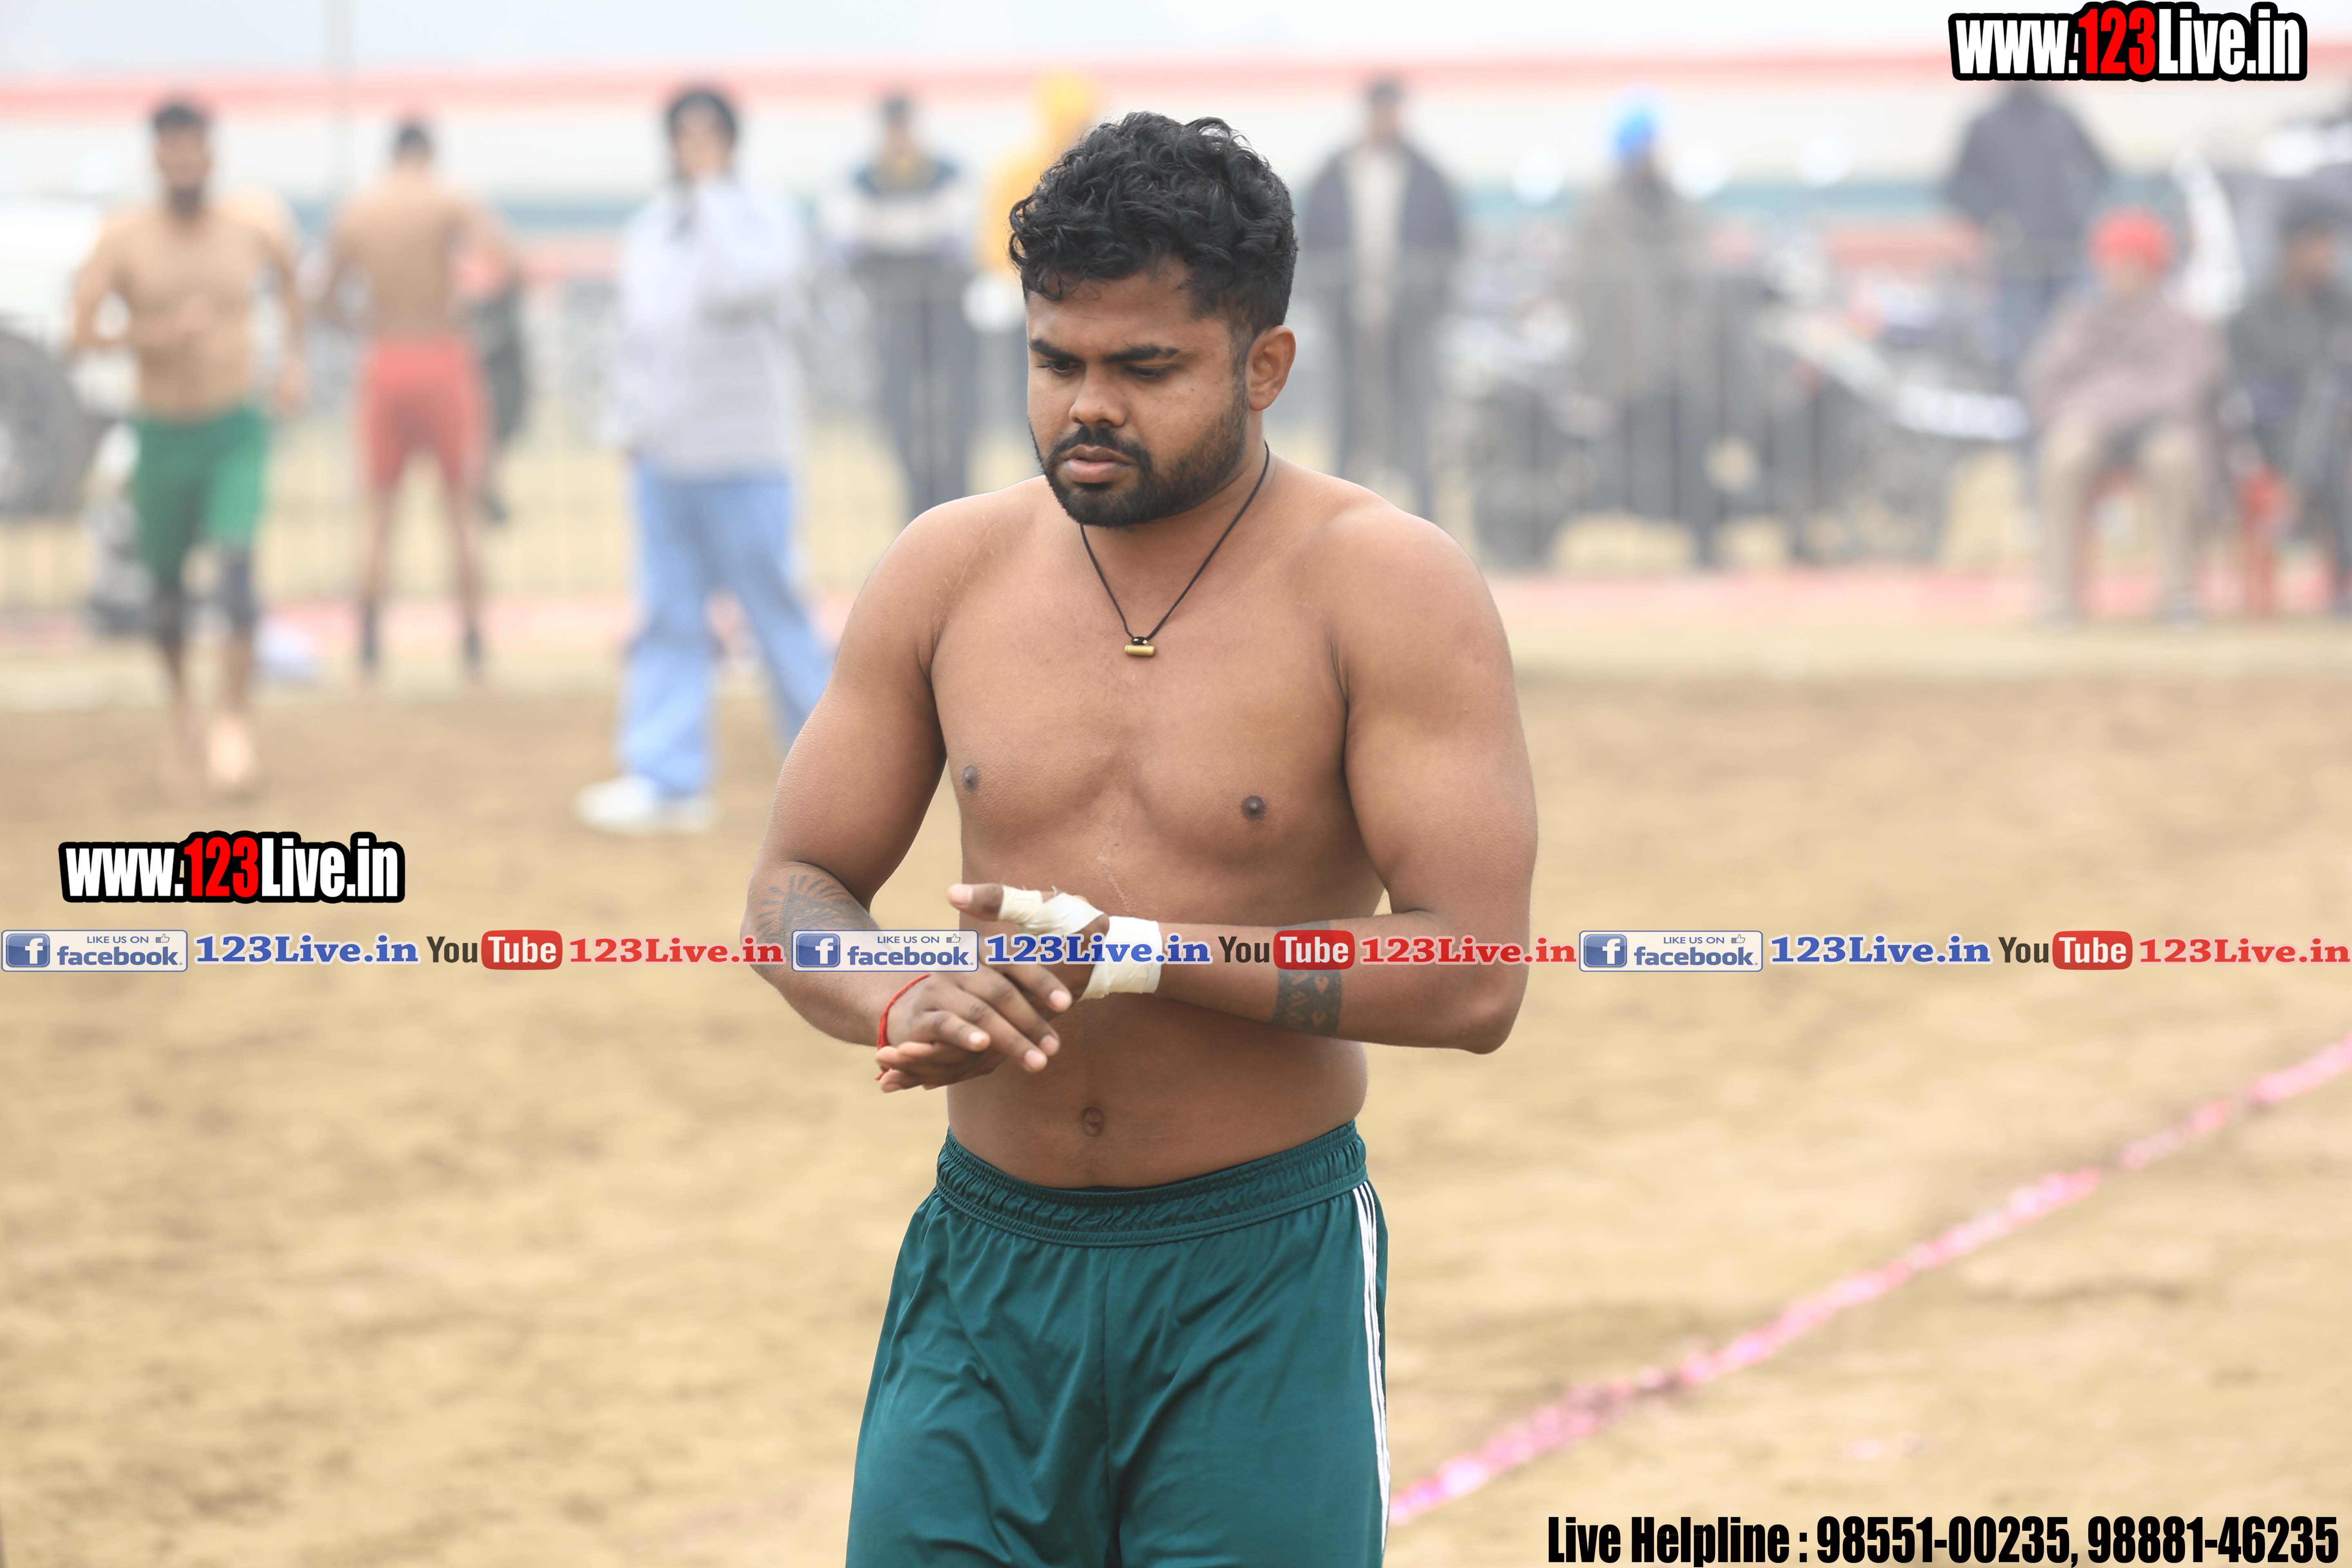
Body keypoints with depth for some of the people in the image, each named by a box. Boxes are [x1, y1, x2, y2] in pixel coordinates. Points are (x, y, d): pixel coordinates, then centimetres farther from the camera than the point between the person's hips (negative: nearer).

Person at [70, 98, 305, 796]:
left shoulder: (251, 234, -2)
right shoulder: (124, 241, -9)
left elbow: (289, 276, 22)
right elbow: (80, 335, -14)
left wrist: (293, 358, 13)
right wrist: (146, 335, -31)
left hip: (236, 431, 0)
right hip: (162, 434, 0)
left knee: (235, 562, -20)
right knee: (166, 582, 11)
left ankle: (236, 723, -19)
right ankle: (182, 707, 38)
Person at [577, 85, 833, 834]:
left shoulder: (764, 222, -7)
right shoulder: (650, 227, 13)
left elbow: (735, 287, -27)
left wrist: (712, 191, -19)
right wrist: (629, 421, 10)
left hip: (742, 460, -6)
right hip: (663, 458, 6)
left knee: (772, 610, 0)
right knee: (670, 617, 2)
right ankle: (668, 779, 2)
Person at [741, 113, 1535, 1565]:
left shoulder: (1387, 586, -8)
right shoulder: (951, 571, 4)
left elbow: (1473, 976, -15)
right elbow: (797, 885, 10)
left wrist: (1140, 951, -21)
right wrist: (904, 1005, -13)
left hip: (1262, 1282, -3)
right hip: (989, 1265, 3)